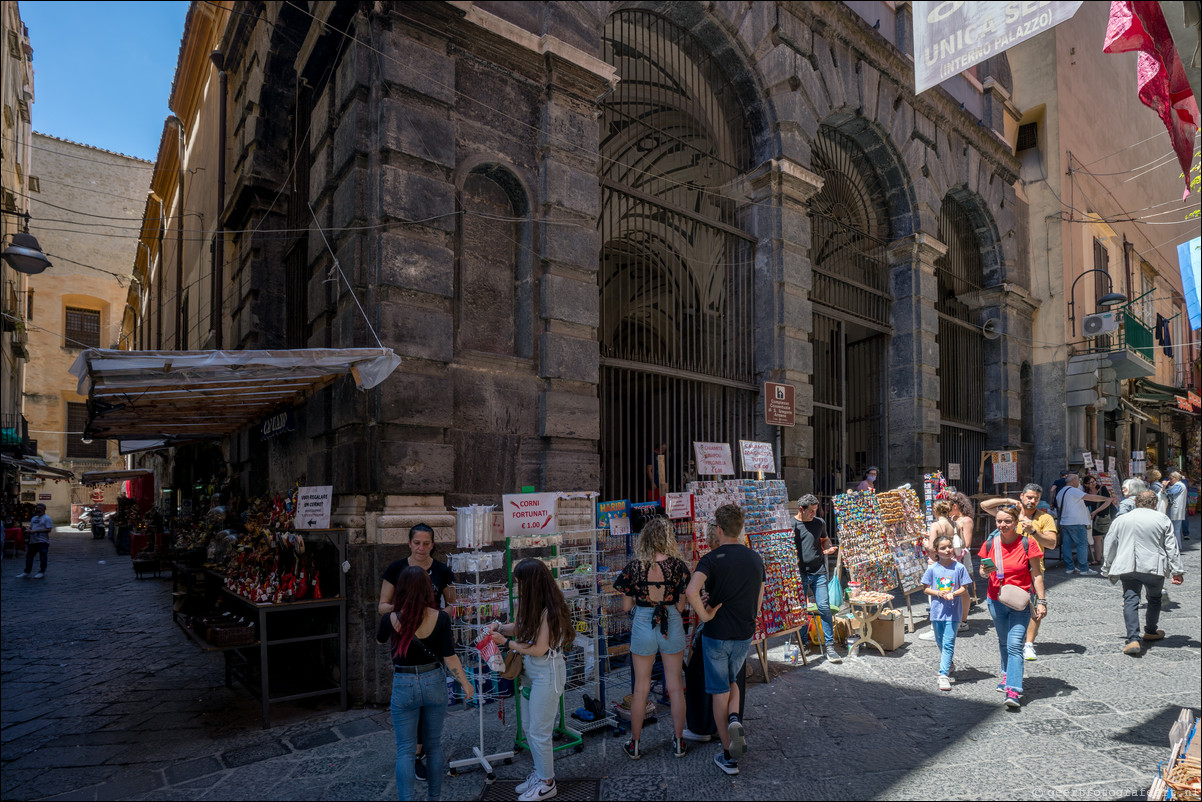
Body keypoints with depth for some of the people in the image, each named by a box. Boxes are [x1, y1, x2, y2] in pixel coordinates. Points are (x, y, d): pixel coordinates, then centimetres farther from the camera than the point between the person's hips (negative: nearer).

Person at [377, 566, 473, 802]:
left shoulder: (390, 619, -13)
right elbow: (449, 657, -10)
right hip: (434, 683, 2)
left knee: (405, 750, 10)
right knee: (434, 745, 19)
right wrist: (465, 683, 4)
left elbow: (380, 640, 11)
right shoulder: (440, 618, -13)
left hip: (404, 687, -2)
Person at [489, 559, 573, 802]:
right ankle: (540, 773, 38)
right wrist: (499, 628, -8)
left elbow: (539, 649, -23)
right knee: (528, 727, 19)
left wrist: (506, 642, -17)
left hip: (547, 674, -9)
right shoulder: (531, 605, 0)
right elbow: (519, 628, 10)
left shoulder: (550, 611, -26)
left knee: (538, 732, 5)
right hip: (529, 671, 9)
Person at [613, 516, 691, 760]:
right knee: (675, 686, 14)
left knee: (641, 687, 12)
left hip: (642, 624, 0)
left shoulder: (633, 567, -10)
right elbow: (681, 606, -7)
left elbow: (626, 606, -3)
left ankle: (634, 744, 23)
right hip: (672, 625, 0)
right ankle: (679, 742, 25)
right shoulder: (679, 565, -10)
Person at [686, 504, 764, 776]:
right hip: (744, 635, 5)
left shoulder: (712, 559, -17)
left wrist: (705, 616, -19)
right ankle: (735, 721, 1)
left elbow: (692, 591, -34)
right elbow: (759, 601, 9)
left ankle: (728, 756, 15)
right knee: (731, 681, 27)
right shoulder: (756, 559, 0)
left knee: (720, 692, 9)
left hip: (717, 634, -4)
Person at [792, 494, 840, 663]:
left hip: (818, 572, 2)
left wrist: (829, 548, 3)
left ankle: (830, 646, 4)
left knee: (824, 606, -5)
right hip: (799, 573, -2)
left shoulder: (819, 523, 9)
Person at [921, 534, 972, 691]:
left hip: (953, 612, -3)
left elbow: (964, 588, -1)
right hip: (937, 610, 3)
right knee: (940, 642, 17)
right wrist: (939, 593, -14)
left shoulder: (959, 567, -4)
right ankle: (948, 664, 41)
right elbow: (925, 589, 3)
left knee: (948, 644, -8)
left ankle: (944, 674, -8)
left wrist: (953, 594, -19)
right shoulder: (932, 569, -1)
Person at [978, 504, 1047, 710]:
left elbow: (1036, 575, -5)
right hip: (996, 601, 4)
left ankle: (1013, 690, -15)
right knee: (1004, 643, 19)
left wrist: (1041, 601, -8)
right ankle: (1008, 673, 41)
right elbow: (983, 570, 10)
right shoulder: (990, 543, -2)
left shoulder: (1027, 543, -10)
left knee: (1015, 645, -13)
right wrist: (985, 572, -14)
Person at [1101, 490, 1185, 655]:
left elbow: (1110, 546, 11)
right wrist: (1177, 571, 4)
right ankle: (1151, 631, 38)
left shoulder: (1121, 520, 7)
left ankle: (1133, 639, -15)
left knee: (1130, 600, -2)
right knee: (1154, 598, 22)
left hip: (1127, 568, 0)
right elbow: (1172, 547, 1)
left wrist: (1107, 568, 21)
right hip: (1153, 567, 0)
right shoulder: (1162, 519, 2)